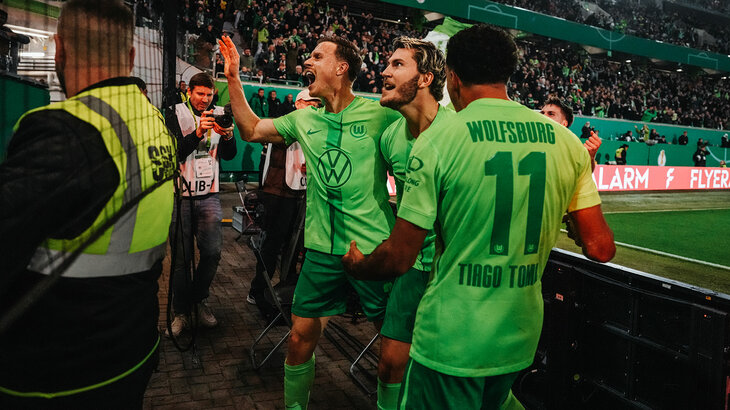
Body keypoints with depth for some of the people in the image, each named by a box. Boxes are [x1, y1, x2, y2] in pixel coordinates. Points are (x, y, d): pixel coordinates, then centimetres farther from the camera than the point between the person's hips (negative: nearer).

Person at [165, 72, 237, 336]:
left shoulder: (219, 115, 10)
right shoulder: (176, 114, 2)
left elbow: (229, 155, 4)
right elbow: (175, 152, -10)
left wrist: (227, 137, -17)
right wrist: (197, 133, -25)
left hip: (209, 195, 2)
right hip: (180, 194, -2)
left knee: (212, 252, -5)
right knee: (181, 256, 1)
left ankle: (199, 299, 19)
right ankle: (181, 311, 16)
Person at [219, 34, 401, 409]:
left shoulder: (379, 114, -7)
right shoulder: (305, 119, 9)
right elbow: (252, 130, 19)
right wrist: (233, 78, 14)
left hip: (374, 248, -4)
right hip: (322, 249, 4)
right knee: (299, 341, 11)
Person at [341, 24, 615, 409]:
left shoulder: (438, 139, -16)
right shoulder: (567, 142, -3)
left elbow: (399, 258, -14)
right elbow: (600, 248, 0)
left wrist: (356, 265, 9)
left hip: (450, 343, -5)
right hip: (521, 340, 6)